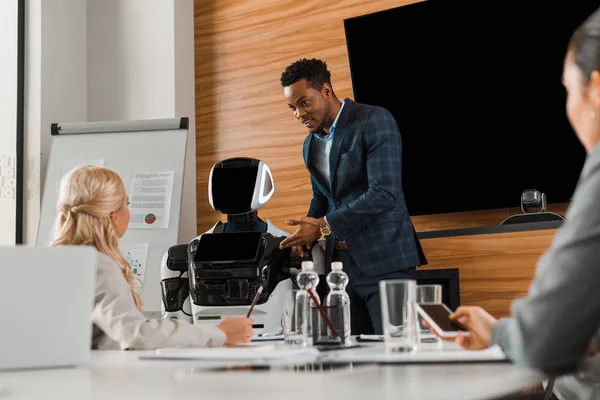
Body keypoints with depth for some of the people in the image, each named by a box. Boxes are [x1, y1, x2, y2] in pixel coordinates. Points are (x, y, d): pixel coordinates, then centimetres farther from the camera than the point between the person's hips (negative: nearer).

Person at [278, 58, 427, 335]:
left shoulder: (374, 121, -9)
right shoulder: (311, 144, 13)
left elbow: (384, 193, -19)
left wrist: (325, 225, -16)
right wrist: (308, 231, 5)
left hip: (384, 261, -6)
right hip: (341, 261, 7)